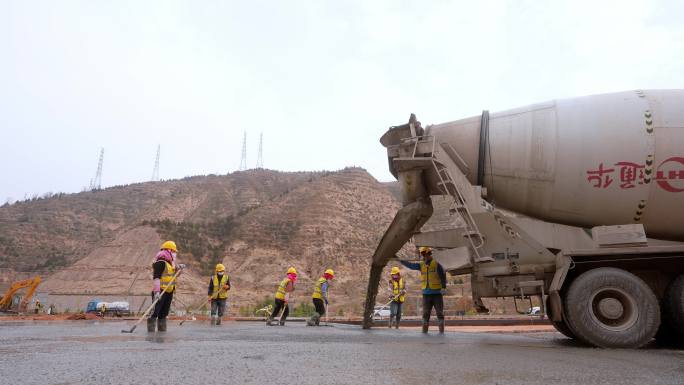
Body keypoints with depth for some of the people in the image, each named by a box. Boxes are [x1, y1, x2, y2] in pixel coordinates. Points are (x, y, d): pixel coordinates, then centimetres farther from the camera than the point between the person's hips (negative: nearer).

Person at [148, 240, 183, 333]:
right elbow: (156, 277, -21)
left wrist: (179, 269, 7)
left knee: (164, 313, 13)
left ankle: (162, 330, 18)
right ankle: (151, 330, -5)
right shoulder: (160, 262, -13)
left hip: (169, 292, 9)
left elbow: (175, 276, 26)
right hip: (160, 292, -9)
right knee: (155, 312, -8)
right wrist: (157, 291, -29)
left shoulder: (171, 263, 17)